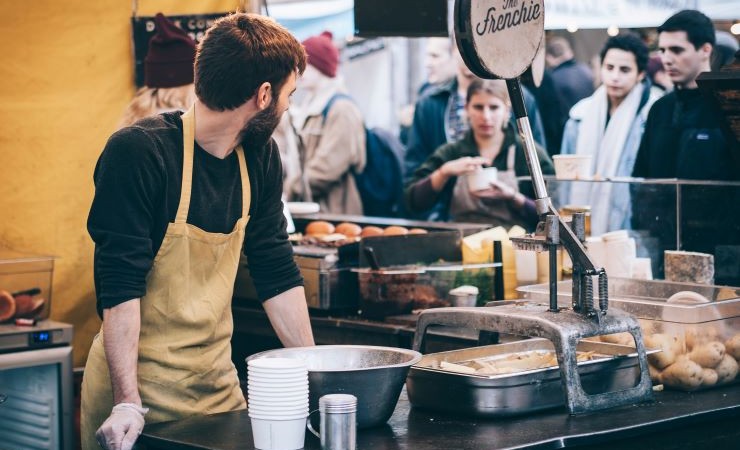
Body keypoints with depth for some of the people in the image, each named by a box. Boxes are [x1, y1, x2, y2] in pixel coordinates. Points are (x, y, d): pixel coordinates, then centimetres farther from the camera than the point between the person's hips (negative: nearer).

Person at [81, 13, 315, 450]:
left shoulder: (261, 157, 3)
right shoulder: (138, 152, -17)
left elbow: (278, 273, 9)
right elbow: (120, 284, -21)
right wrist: (128, 403, -26)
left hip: (219, 380, 6)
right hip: (139, 385, -6)